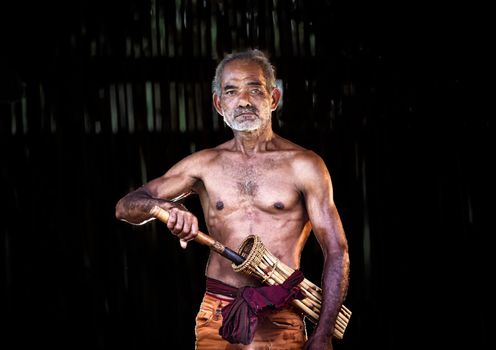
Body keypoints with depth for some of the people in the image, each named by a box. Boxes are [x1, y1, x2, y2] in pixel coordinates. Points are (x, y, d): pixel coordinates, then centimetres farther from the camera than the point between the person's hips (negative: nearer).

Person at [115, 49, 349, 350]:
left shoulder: (303, 165, 0)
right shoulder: (204, 165, 8)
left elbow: (336, 252, -1)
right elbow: (126, 207, 9)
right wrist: (166, 206, -15)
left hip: (280, 320, -2)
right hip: (216, 315, 2)